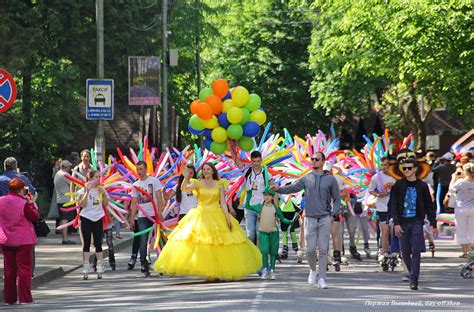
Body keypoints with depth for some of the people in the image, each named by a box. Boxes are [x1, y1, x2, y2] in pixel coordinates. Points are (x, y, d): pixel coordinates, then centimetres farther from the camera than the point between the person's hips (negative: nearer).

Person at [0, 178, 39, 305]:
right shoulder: (23, 203, -16)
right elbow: (35, 217, -9)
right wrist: (32, 204, 0)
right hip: (23, 240, -5)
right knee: (24, 268, 1)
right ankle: (25, 298, 0)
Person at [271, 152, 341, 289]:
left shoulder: (330, 179, 5)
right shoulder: (306, 178, 8)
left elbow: (337, 199, 9)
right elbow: (292, 188, -4)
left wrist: (333, 215, -5)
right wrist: (279, 189, -23)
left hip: (325, 218, -1)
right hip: (310, 218, 1)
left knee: (323, 249, -4)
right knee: (310, 249, -2)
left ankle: (322, 278, -1)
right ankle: (313, 270, 25)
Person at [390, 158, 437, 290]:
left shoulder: (422, 186, 4)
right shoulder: (398, 185, 3)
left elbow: (429, 206, 9)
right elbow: (393, 205, 1)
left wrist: (433, 224, 5)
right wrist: (396, 223, -9)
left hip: (417, 222, -1)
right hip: (403, 222, 1)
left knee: (416, 252, -10)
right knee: (405, 252, 5)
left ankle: (414, 280, -11)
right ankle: (412, 274, 27)